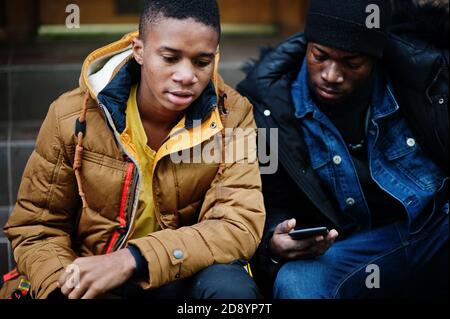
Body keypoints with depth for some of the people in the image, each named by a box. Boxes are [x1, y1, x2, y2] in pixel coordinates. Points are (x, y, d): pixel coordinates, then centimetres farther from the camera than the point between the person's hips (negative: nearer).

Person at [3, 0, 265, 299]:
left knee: (231, 287, -30)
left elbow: (240, 225, -18)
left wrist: (133, 259, -30)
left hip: (187, 278, 0)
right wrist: (65, 287, -20)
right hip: (93, 283, 1)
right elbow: (36, 227, 0)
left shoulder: (233, 115, -9)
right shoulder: (72, 117, -9)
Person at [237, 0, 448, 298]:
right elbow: (271, 204, 1)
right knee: (295, 284, -34)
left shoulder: (425, 73, -8)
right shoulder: (267, 102, -8)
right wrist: (274, 242, -21)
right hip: (349, 244, -1)